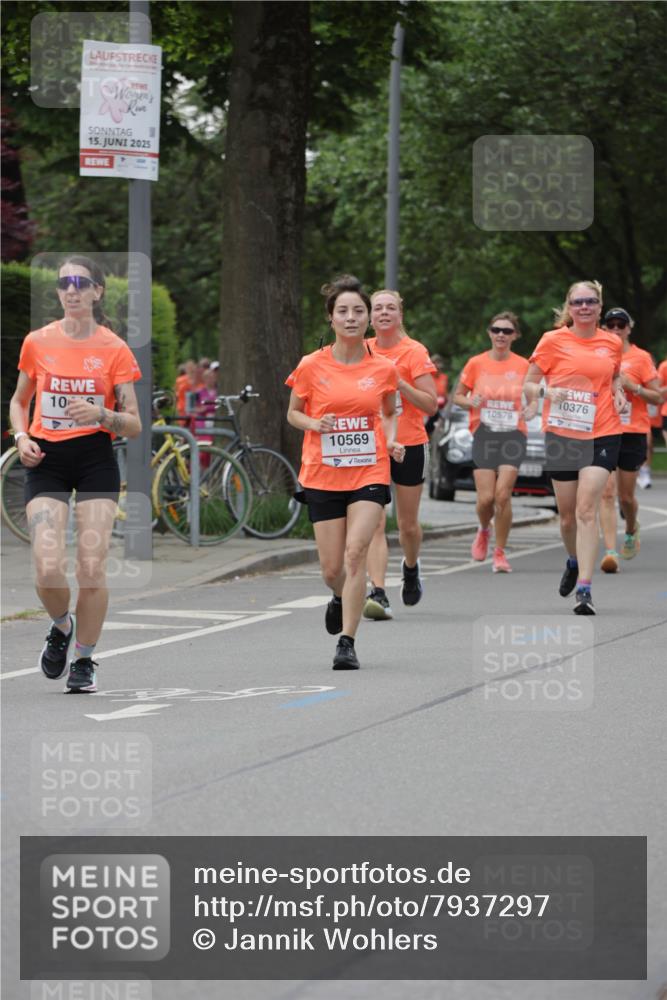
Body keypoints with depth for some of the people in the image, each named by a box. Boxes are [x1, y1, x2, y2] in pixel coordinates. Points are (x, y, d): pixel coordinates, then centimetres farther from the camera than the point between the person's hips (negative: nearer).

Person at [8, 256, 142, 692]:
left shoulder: (114, 349, -2)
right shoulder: (37, 343, 3)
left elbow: (134, 425, -1)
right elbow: (19, 401, 19)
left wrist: (101, 415, -21)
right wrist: (21, 435, -1)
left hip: (96, 462, -1)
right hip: (47, 461, 1)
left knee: (92, 567, -7)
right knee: (48, 569, -12)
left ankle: (84, 660, 12)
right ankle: (62, 627, 21)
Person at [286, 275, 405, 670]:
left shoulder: (383, 369, 1)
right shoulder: (311, 366, -3)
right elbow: (294, 413, 9)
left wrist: (391, 442, -3)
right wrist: (315, 424, -12)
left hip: (370, 474, -1)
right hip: (323, 476, 1)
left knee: (355, 552, -19)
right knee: (332, 569, 3)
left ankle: (347, 643, -15)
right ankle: (342, 599, 41)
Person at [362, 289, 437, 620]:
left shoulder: (414, 352, -7)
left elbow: (431, 405, -12)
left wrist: (400, 383, -22)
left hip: (408, 446, -2)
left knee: (408, 524, 10)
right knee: (374, 524, -11)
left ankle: (410, 568, 42)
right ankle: (378, 594, -18)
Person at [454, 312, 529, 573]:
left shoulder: (523, 365, 4)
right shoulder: (476, 363, 3)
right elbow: (457, 396, 11)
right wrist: (469, 402, -11)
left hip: (513, 434, 0)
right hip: (483, 434, 0)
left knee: (503, 495, -12)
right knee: (486, 497, -7)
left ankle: (500, 552, 1)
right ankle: (483, 530, 28)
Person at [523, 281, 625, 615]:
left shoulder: (612, 343, 6)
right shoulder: (553, 340, -1)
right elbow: (528, 385, 2)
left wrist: (619, 392, 4)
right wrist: (547, 391, -20)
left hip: (602, 435, 0)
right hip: (561, 434, 0)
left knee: (587, 509, -14)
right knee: (568, 515, 9)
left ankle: (584, 588, -17)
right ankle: (574, 562, 41)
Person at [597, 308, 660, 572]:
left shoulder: (641, 357, 0)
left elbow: (657, 396, -2)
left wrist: (632, 386, -15)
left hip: (633, 434, -1)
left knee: (626, 496, 7)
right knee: (607, 492, -13)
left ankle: (631, 530, 40)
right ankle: (610, 551, -19)